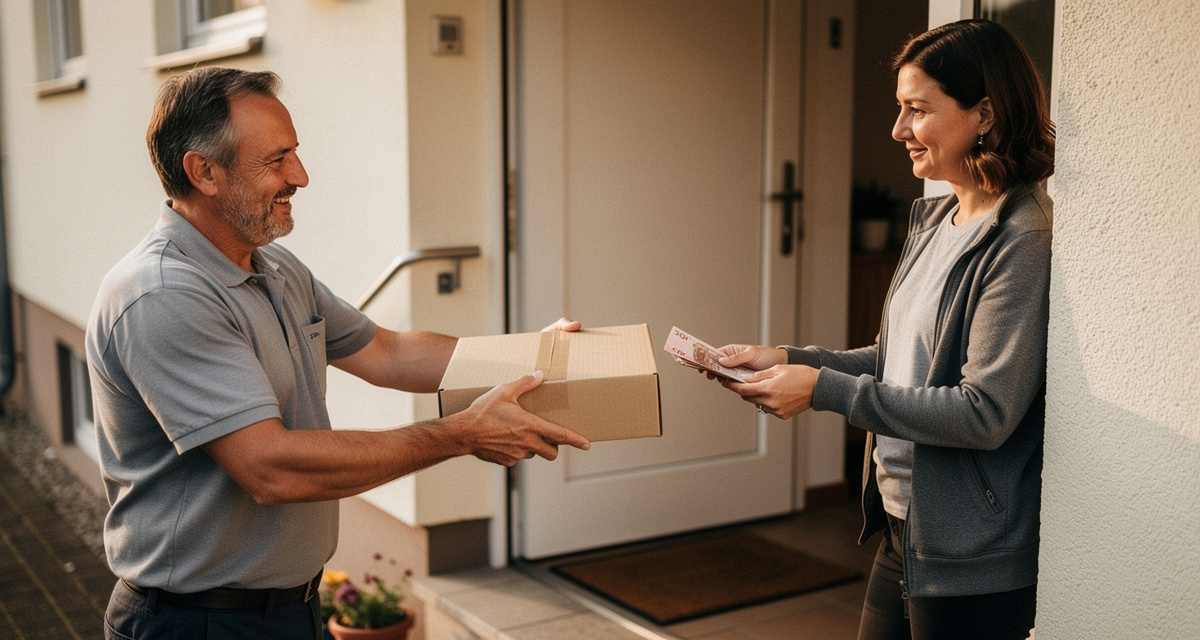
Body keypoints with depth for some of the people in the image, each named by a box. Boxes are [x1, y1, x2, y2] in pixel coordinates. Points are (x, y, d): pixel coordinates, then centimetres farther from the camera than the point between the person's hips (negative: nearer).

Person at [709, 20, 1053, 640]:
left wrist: (825, 389, -22)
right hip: (903, 529, 8)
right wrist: (788, 359, 2)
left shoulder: (1021, 242, -19)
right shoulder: (935, 218, 8)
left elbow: (985, 413, -24)